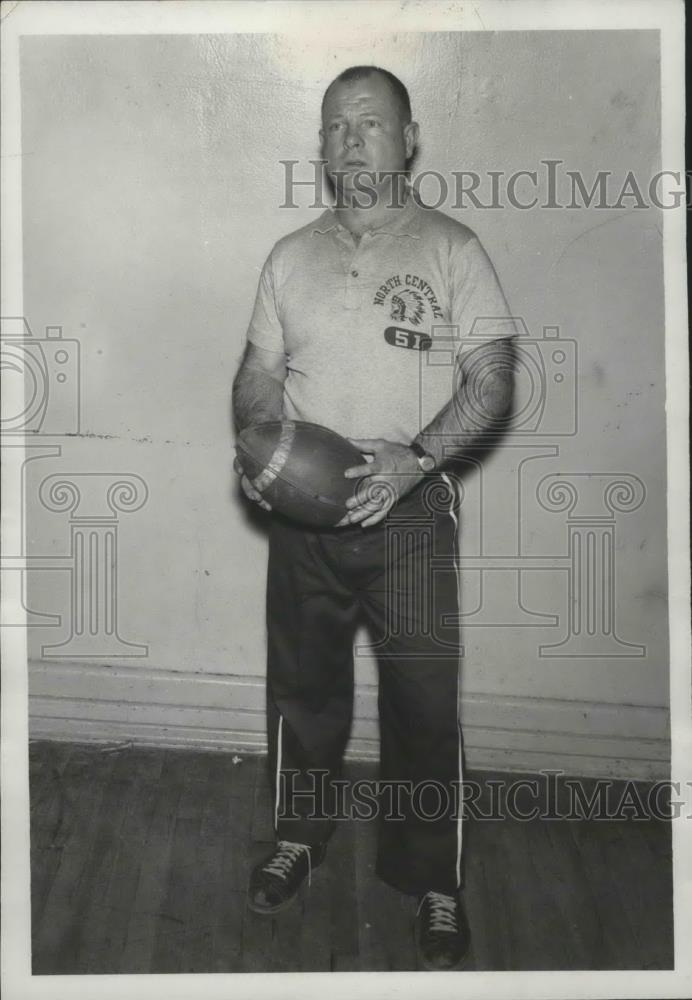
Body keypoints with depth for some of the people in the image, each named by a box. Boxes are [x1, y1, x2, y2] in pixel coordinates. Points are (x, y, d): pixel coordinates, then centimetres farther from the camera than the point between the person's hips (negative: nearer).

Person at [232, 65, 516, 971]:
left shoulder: (452, 249, -2)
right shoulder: (292, 256, 10)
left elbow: (493, 379, -8)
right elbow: (259, 374, 12)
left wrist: (414, 458, -23)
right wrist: (255, 440, -9)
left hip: (410, 508, -3)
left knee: (423, 699, 2)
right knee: (303, 684, 16)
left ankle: (435, 881, 21)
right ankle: (299, 836, 38)